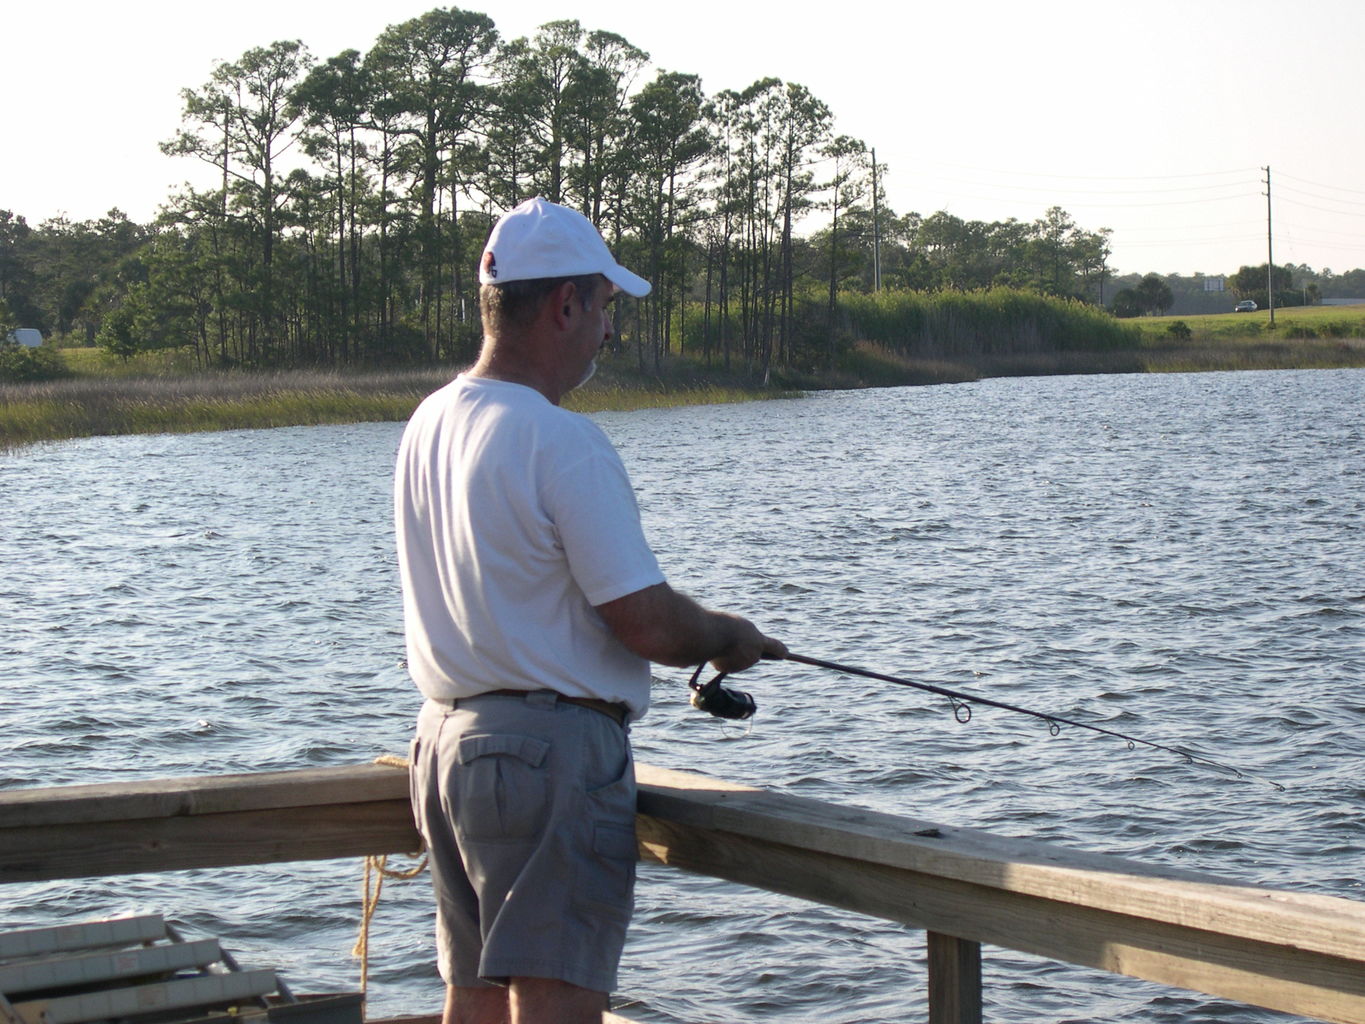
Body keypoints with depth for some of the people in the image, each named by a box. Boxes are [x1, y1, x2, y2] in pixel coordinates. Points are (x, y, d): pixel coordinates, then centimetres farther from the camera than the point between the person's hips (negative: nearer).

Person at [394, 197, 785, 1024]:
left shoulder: (429, 425, 10)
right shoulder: (561, 442, -18)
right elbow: (648, 623, -18)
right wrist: (732, 639, 2)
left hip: (447, 737, 9)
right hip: (553, 747, -9)